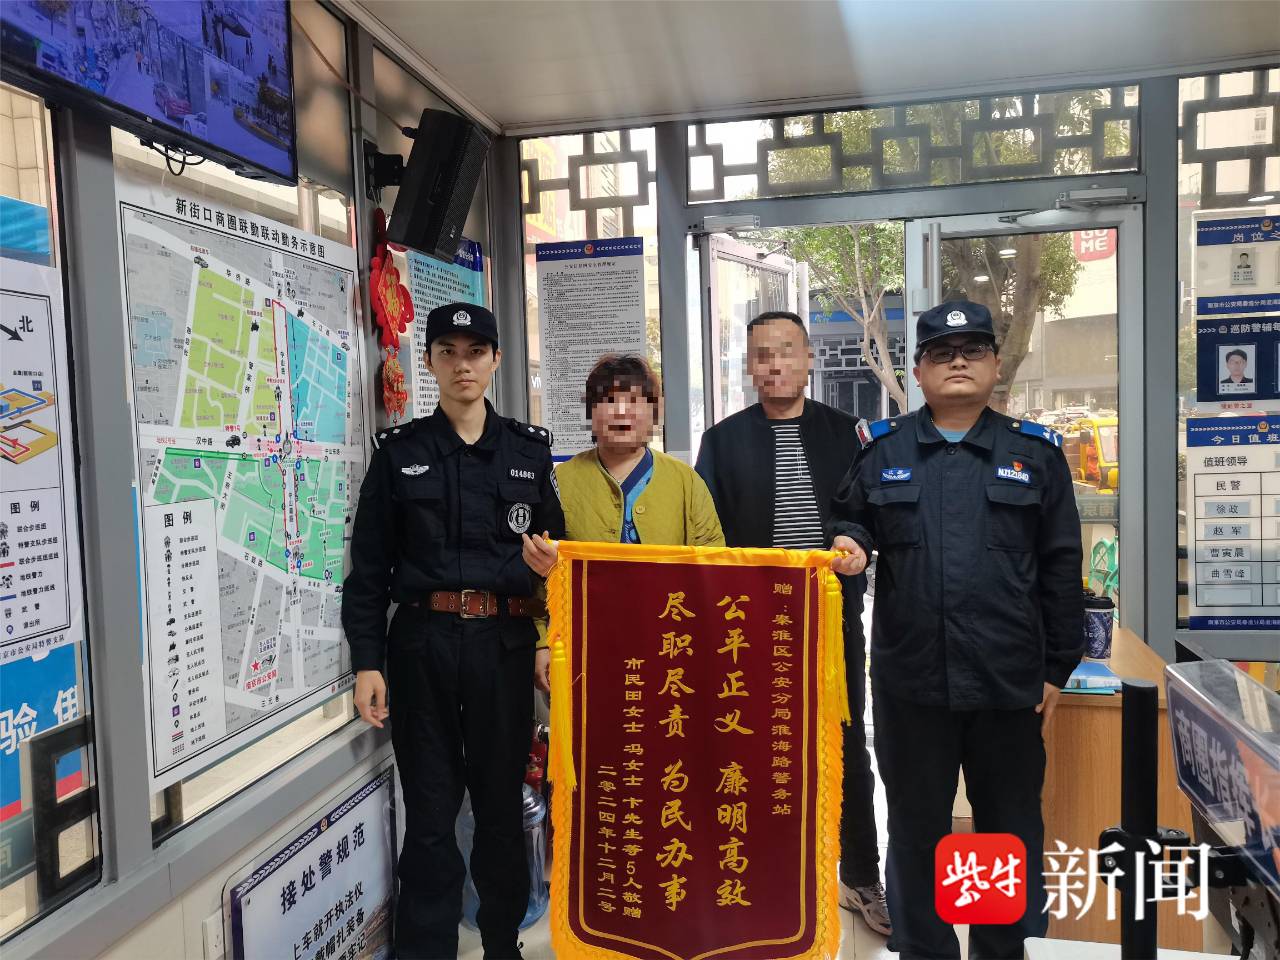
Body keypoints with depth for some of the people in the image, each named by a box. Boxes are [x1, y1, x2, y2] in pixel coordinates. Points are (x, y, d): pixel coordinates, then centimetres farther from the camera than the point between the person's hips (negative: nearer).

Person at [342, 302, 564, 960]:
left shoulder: (529, 451, 7)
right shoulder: (399, 454, 4)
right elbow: (369, 565, 2)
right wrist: (367, 662, -4)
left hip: (505, 642, 1)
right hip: (423, 641, -1)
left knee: (502, 800, 12)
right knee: (429, 809, 6)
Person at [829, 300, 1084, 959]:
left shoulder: (1035, 453, 3)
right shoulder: (881, 449, 3)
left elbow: (1060, 568, 4)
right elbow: (850, 518, 15)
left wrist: (1058, 668, 2)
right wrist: (848, 545, -8)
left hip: (1010, 682, 0)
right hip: (910, 680, 1)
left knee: (1012, 829, 15)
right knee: (915, 827, 15)